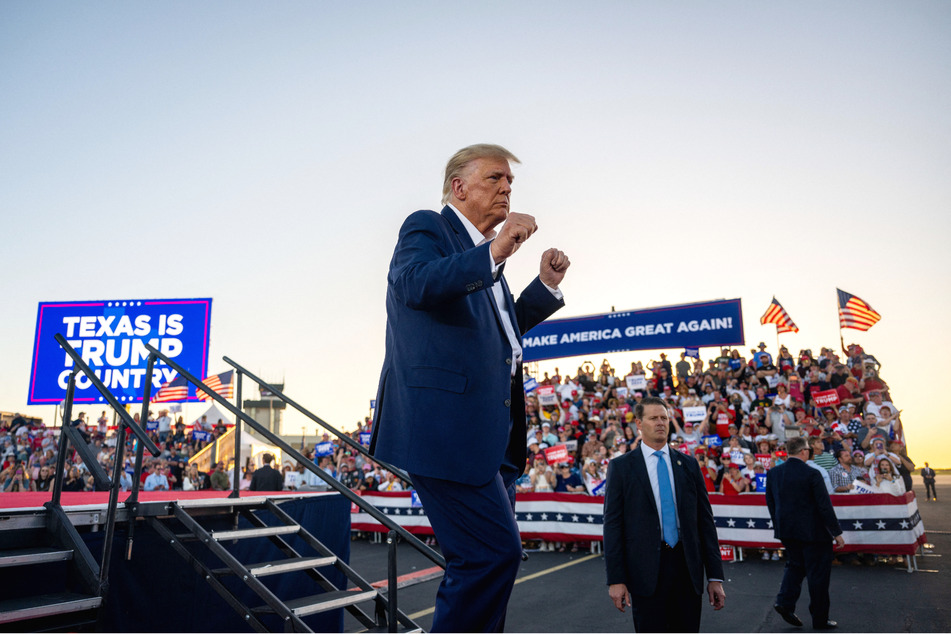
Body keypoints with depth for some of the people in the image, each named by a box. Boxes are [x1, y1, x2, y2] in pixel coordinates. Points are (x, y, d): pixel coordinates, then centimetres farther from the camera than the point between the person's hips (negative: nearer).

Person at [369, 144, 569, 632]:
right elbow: (414, 284, -23)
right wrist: (494, 253, -32)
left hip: (487, 432, 10)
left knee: (485, 559, 15)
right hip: (444, 424, -10)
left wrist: (546, 285, 18)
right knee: (495, 552, -12)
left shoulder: (480, 253, 24)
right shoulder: (426, 227, -1)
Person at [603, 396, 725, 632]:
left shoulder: (688, 465, 8)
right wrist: (615, 579, -8)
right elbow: (612, 525, -3)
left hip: (687, 568, 3)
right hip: (646, 572, -3)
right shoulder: (621, 467, -1)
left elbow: (705, 521, 8)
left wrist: (715, 576, 4)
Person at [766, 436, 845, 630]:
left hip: (786, 530, 5)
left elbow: (770, 503, 8)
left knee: (795, 565, 21)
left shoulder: (773, 473, 1)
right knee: (818, 573, 7)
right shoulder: (812, 474, -17)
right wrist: (837, 533, -5)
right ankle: (820, 619, 17)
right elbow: (825, 505, -14)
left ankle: (784, 601, 5)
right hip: (812, 531, -5)